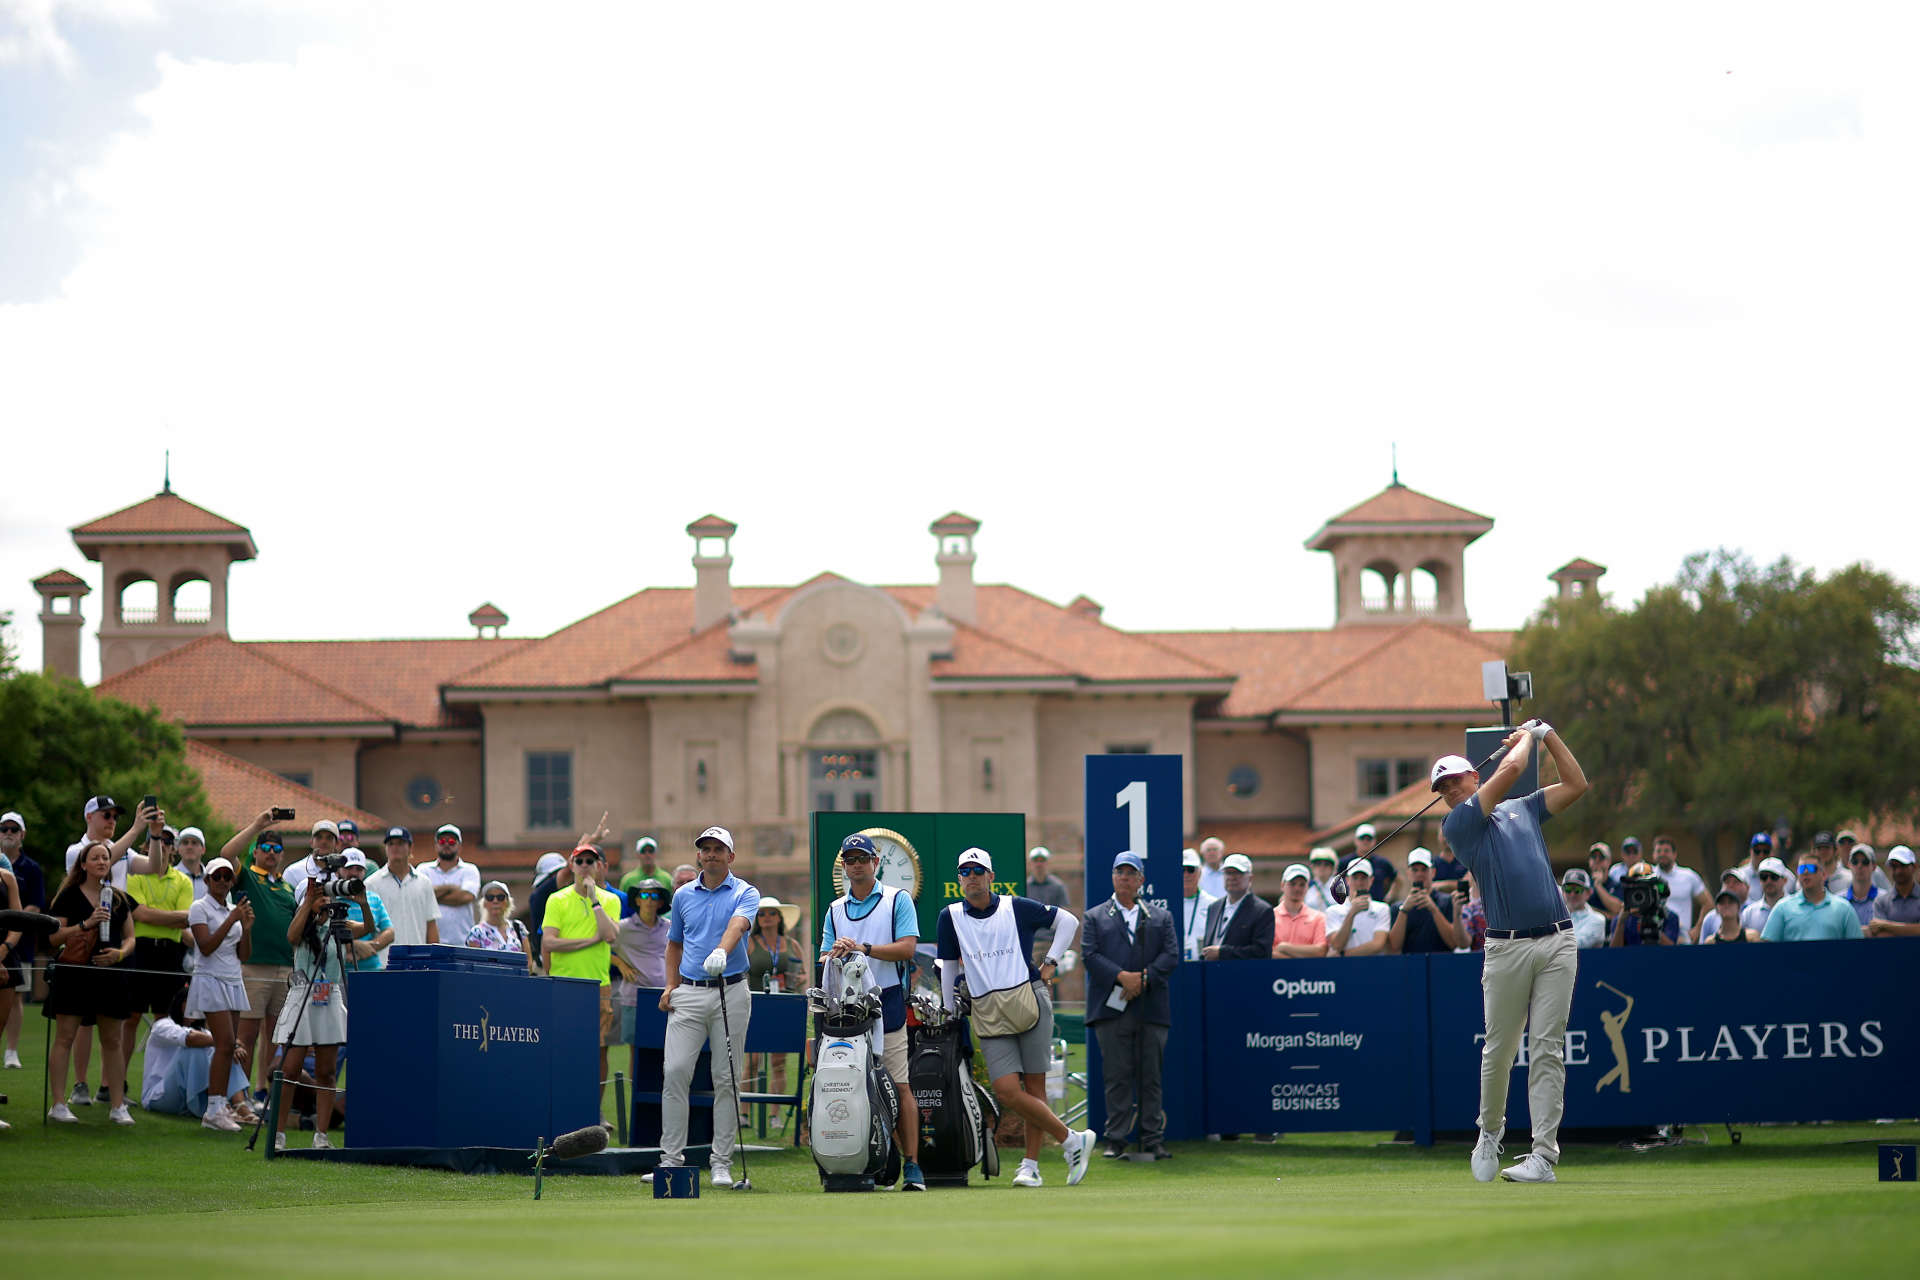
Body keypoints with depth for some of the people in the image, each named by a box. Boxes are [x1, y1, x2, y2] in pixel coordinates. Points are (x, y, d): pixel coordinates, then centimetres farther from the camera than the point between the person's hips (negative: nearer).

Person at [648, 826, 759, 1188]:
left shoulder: (745, 893, -1)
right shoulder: (683, 895, 13)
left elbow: (738, 925, -22)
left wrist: (721, 952, -43)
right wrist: (671, 985, 11)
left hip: (730, 993, -3)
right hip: (689, 994, 3)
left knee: (726, 1079, 0)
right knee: (675, 1072, -6)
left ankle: (721, 1162, 5)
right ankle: (671, 1159, -2)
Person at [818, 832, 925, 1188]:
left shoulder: (898, 900, 6)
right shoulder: (835, 910, 20)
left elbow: (907, 947, -6)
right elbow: (825, 958, 14)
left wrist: (864, 948, -17)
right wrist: (834, 954, -10)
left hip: (887, 1000, -4)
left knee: (900, 1086, -9)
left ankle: (911, 1165, -10)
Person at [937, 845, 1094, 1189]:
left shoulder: (1017, 908, 5)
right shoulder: (951, 917, 9)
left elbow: (1068, 921, 15)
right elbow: (949, 967, 17)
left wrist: (1051, 963, 9)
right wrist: (949, 1012, 18)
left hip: (1029, 1002, -2)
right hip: (988, 1015, 2)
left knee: (1034, 1089, -3)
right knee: (1007, 1092, -12)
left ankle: (1031, 1165, 5)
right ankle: (1072, 1140, 0)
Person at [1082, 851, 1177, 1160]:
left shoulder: (1160, 918, 16)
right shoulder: (1095, 917, 12)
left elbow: (1171, 955, 4)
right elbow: (1090, 955, -1)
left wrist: (1143, 978, -12)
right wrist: (1121, 977, -15)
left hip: (1151, 1007, 1)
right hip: (1111, 1008, -1)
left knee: (1151, 1076, 1)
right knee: (1117, 1075, -2)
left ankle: (1153, 1138, 5)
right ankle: (1116, 1139, 1)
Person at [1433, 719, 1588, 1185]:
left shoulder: (1523, 809, 20)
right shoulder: (1457, 825, 4)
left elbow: (1576, 784, 21)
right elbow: (1509, 769, -1)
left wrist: (1547, 733, 19)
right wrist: (1525, 739, 16)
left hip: (1557, 941, 2)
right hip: (1507, 948, -2)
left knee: (1547, 1050, -4)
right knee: (1499, 1049, 3)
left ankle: (1544, 1155, -7)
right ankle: (1490, 1133, 26)